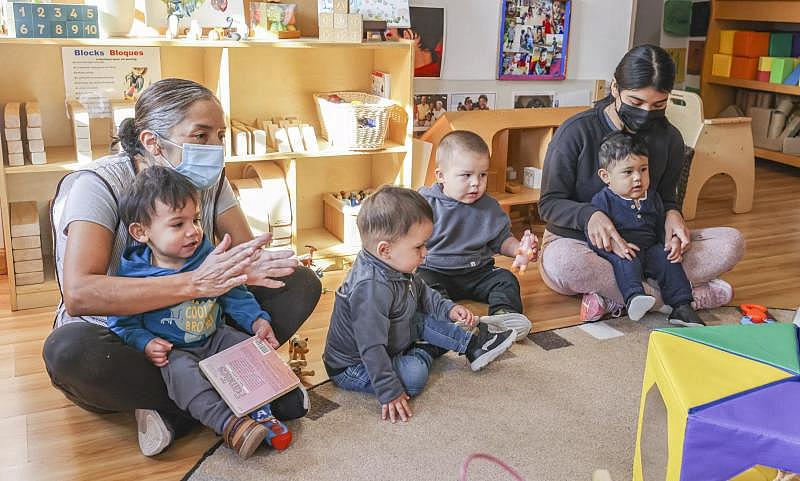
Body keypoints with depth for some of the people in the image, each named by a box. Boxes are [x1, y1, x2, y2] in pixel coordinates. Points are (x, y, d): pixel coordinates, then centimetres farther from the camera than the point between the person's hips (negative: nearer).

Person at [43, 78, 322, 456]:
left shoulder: (209, 179, -3)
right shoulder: (100, 183, -21)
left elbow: (247, 250, -8)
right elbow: (78, 294, -34)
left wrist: (251, 267, -34)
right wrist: (195, 282, -43)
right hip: (114, 340, -5)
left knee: (301, 282, -8)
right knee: (68, 348, -40)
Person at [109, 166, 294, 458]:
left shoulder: (211, 259, -2)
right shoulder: (133, 275, -13)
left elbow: (235, 295, 8)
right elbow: (122, 324, -6)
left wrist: (257, 321, -5)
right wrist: (145, 344, -24)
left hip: (214, 338, 4)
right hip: (171, 352, -4)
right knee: (181, 372, -33)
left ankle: (260, 412, -7)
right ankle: (228, 424, -40)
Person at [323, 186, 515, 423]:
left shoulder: (395, 268, -6)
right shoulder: (371, 289, -37)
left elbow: (421, 291, 16)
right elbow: (372, 349, -35)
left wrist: (448, 308, 4)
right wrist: (390, 393, -31)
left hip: (389, 345, 10)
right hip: (353, 367, -10)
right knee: (414, 376, -28)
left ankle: (473, 343, 20)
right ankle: (424, 353, 2)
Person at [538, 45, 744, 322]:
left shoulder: (669, 138, 1)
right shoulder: (576, 132, -13)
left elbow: (666, 198, 13)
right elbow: (550, 203, -11)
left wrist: (672, 214, -13)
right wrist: (589, 215, -32)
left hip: (642, 245, 5)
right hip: (576, 242, -4)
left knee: (731, 242, -14)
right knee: (562, 262, -42)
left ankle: (612, 298, -26)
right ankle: (692, 294, -28)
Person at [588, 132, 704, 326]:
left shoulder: (652, 197, 12)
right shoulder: (602, 200, -7)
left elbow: (662, 227, 20)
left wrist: (673, 241, -2)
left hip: (650, 250, 5)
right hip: (621, 253, -5)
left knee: (666, 257, -21)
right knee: (627, 260, -35)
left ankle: (681, 306, -21)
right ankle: (633, 298, -53)